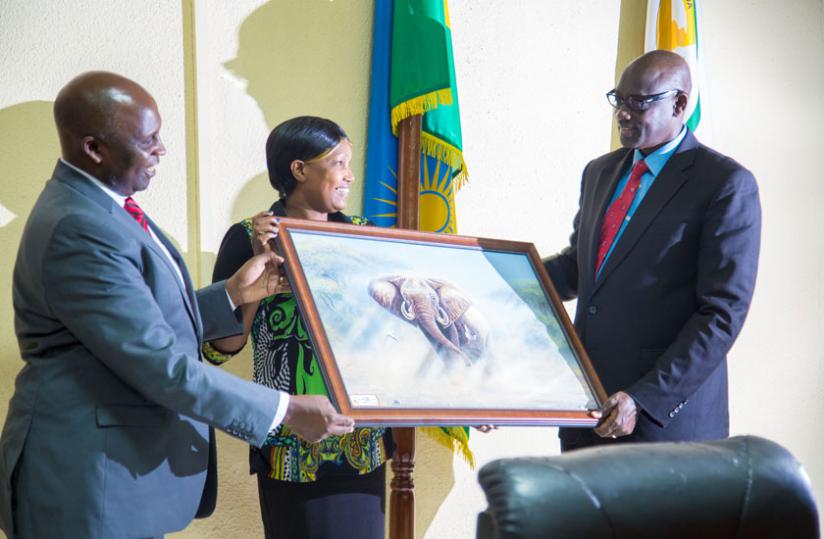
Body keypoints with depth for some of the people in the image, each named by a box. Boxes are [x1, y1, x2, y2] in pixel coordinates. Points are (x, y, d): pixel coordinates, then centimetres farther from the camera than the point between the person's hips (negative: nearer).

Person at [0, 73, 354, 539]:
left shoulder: (97, 203, 8)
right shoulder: (79, 231, -24)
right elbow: (163, 367, -25)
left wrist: (233, 295, 2)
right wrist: (287, 411, -19)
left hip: (129, 460, 9)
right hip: (88, 481, -9)